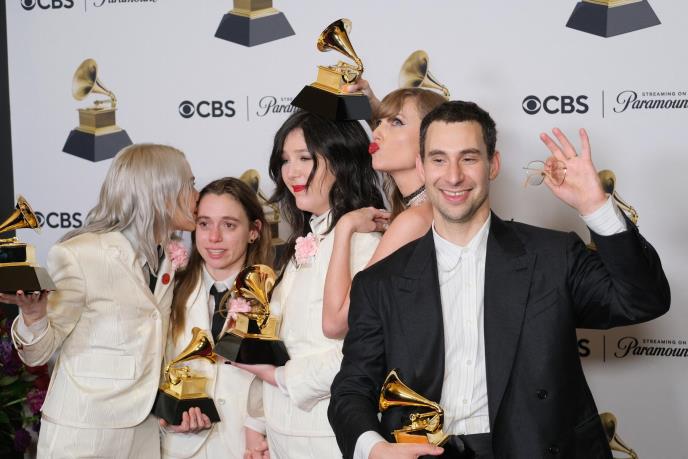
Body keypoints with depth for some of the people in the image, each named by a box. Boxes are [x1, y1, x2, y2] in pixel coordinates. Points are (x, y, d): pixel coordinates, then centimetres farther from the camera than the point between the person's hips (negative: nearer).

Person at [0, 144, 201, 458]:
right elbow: (38, 353, -11)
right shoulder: (79, 255, -15)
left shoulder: (174, 258, 3)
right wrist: (33, 317, -29)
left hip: (146, 429, 6)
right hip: (83, 432, -5)